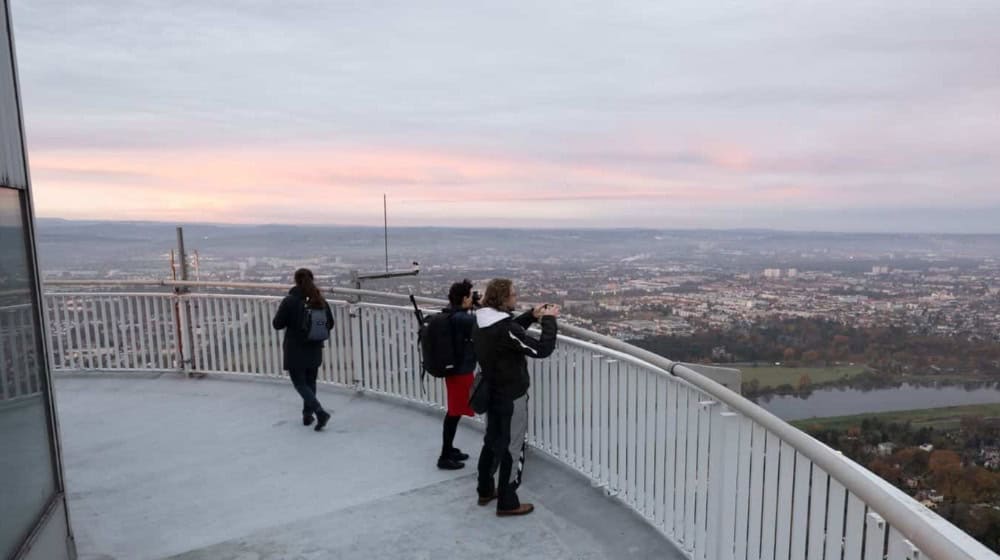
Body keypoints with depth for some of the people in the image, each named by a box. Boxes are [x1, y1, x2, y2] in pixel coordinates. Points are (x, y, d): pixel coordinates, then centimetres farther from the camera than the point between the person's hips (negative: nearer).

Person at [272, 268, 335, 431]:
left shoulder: (290, 301, -15)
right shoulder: (320, 301, -2)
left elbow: (277, 324, -11)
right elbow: (330, 324, 4)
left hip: (295, 352, -4)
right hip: (315, 351, 5)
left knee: (300, 384, 3)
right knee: (310, 382, 19)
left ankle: (320, 412, -13)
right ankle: (307, 415, 26)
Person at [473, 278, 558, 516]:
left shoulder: (482, 323, -1)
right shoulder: (505, 329, -29)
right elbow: (542, 349, -27)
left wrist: (531, 316, 6)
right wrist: (548, 319, -15)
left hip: (491, 393, 9)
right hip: (511, 397, -8)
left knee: (492, 442, 22)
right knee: (512, 448, 6)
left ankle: (485, 491, 36)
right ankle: (507, 503, 17)